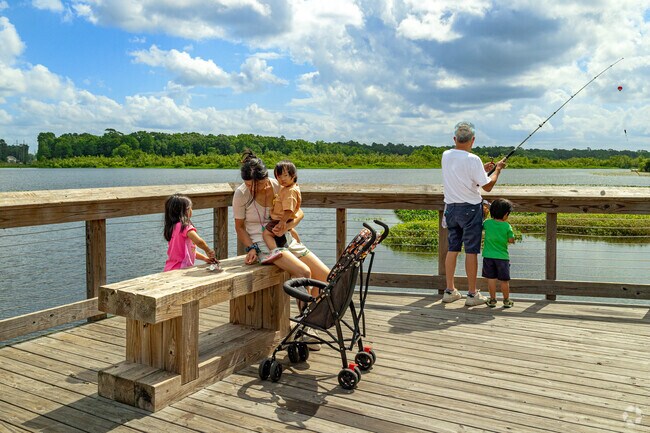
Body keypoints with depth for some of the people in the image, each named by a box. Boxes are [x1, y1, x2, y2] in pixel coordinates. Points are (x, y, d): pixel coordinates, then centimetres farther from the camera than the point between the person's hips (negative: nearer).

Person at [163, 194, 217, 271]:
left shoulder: (173, 227, 15)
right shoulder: (184, 226, -13)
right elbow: (199, 241, -26)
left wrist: (204, 258, 14)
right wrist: (208, 251, -7)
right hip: (180, 269, -9)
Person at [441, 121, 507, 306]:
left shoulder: (446, 156, 3)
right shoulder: (473, 160, -16)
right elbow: (487, 186, -11)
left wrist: (483, 169, 19)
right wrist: (497, 169, 4)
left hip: (451, 207, 6)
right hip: (470, 208, -6)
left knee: (452, 248, 12)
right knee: (471, 251, 0)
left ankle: (449, 291, 18)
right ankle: (472, 294, 7)